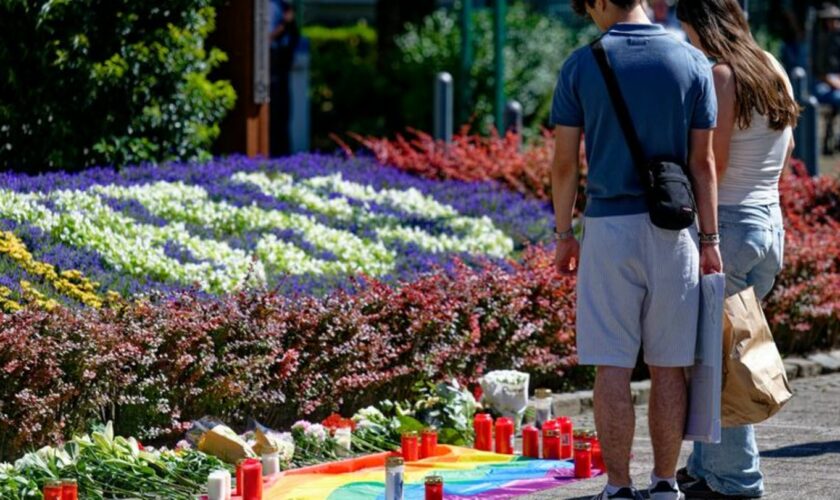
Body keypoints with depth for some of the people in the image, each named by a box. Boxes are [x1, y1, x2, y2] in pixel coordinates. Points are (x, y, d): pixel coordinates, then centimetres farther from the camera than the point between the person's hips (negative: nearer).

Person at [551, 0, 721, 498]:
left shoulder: (582, 65, -2)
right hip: (673, 231, 2)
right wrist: (710, 239, 6)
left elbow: (565, 162, -1)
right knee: (669, 367, 8)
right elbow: (702, 161, 1)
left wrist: (564, 234, 9)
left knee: (613, 368, 2)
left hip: (609, 226, -1)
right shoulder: (692, 63, 1)